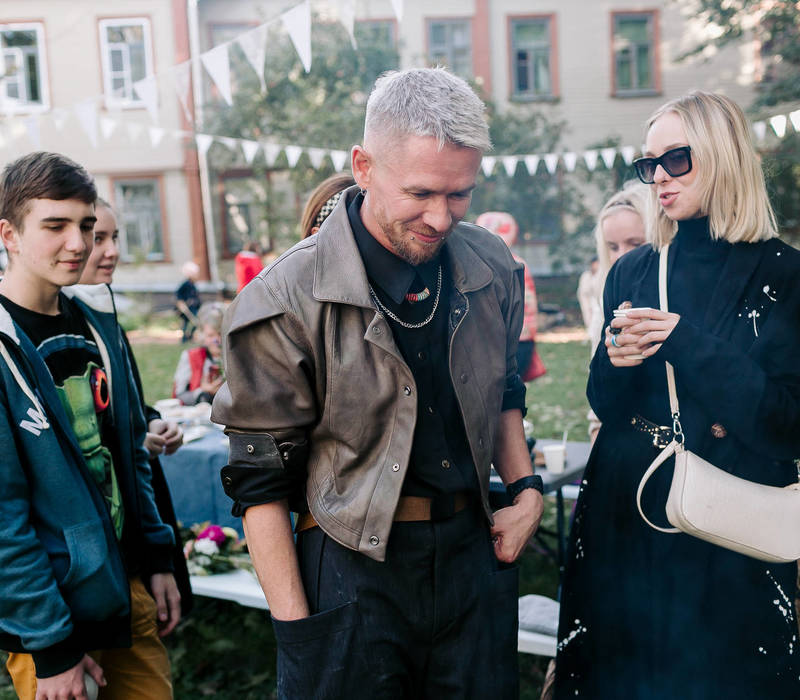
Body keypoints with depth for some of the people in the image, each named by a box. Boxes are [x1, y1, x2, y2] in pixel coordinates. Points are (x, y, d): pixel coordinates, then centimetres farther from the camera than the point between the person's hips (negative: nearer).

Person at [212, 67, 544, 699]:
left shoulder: (492, 269, -1)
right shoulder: (287, 303, -16)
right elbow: (261, 481, -11)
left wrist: (525, 488, 5)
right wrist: (296, 629, -11)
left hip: (475, 553, 5)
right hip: (352, 570, -4)